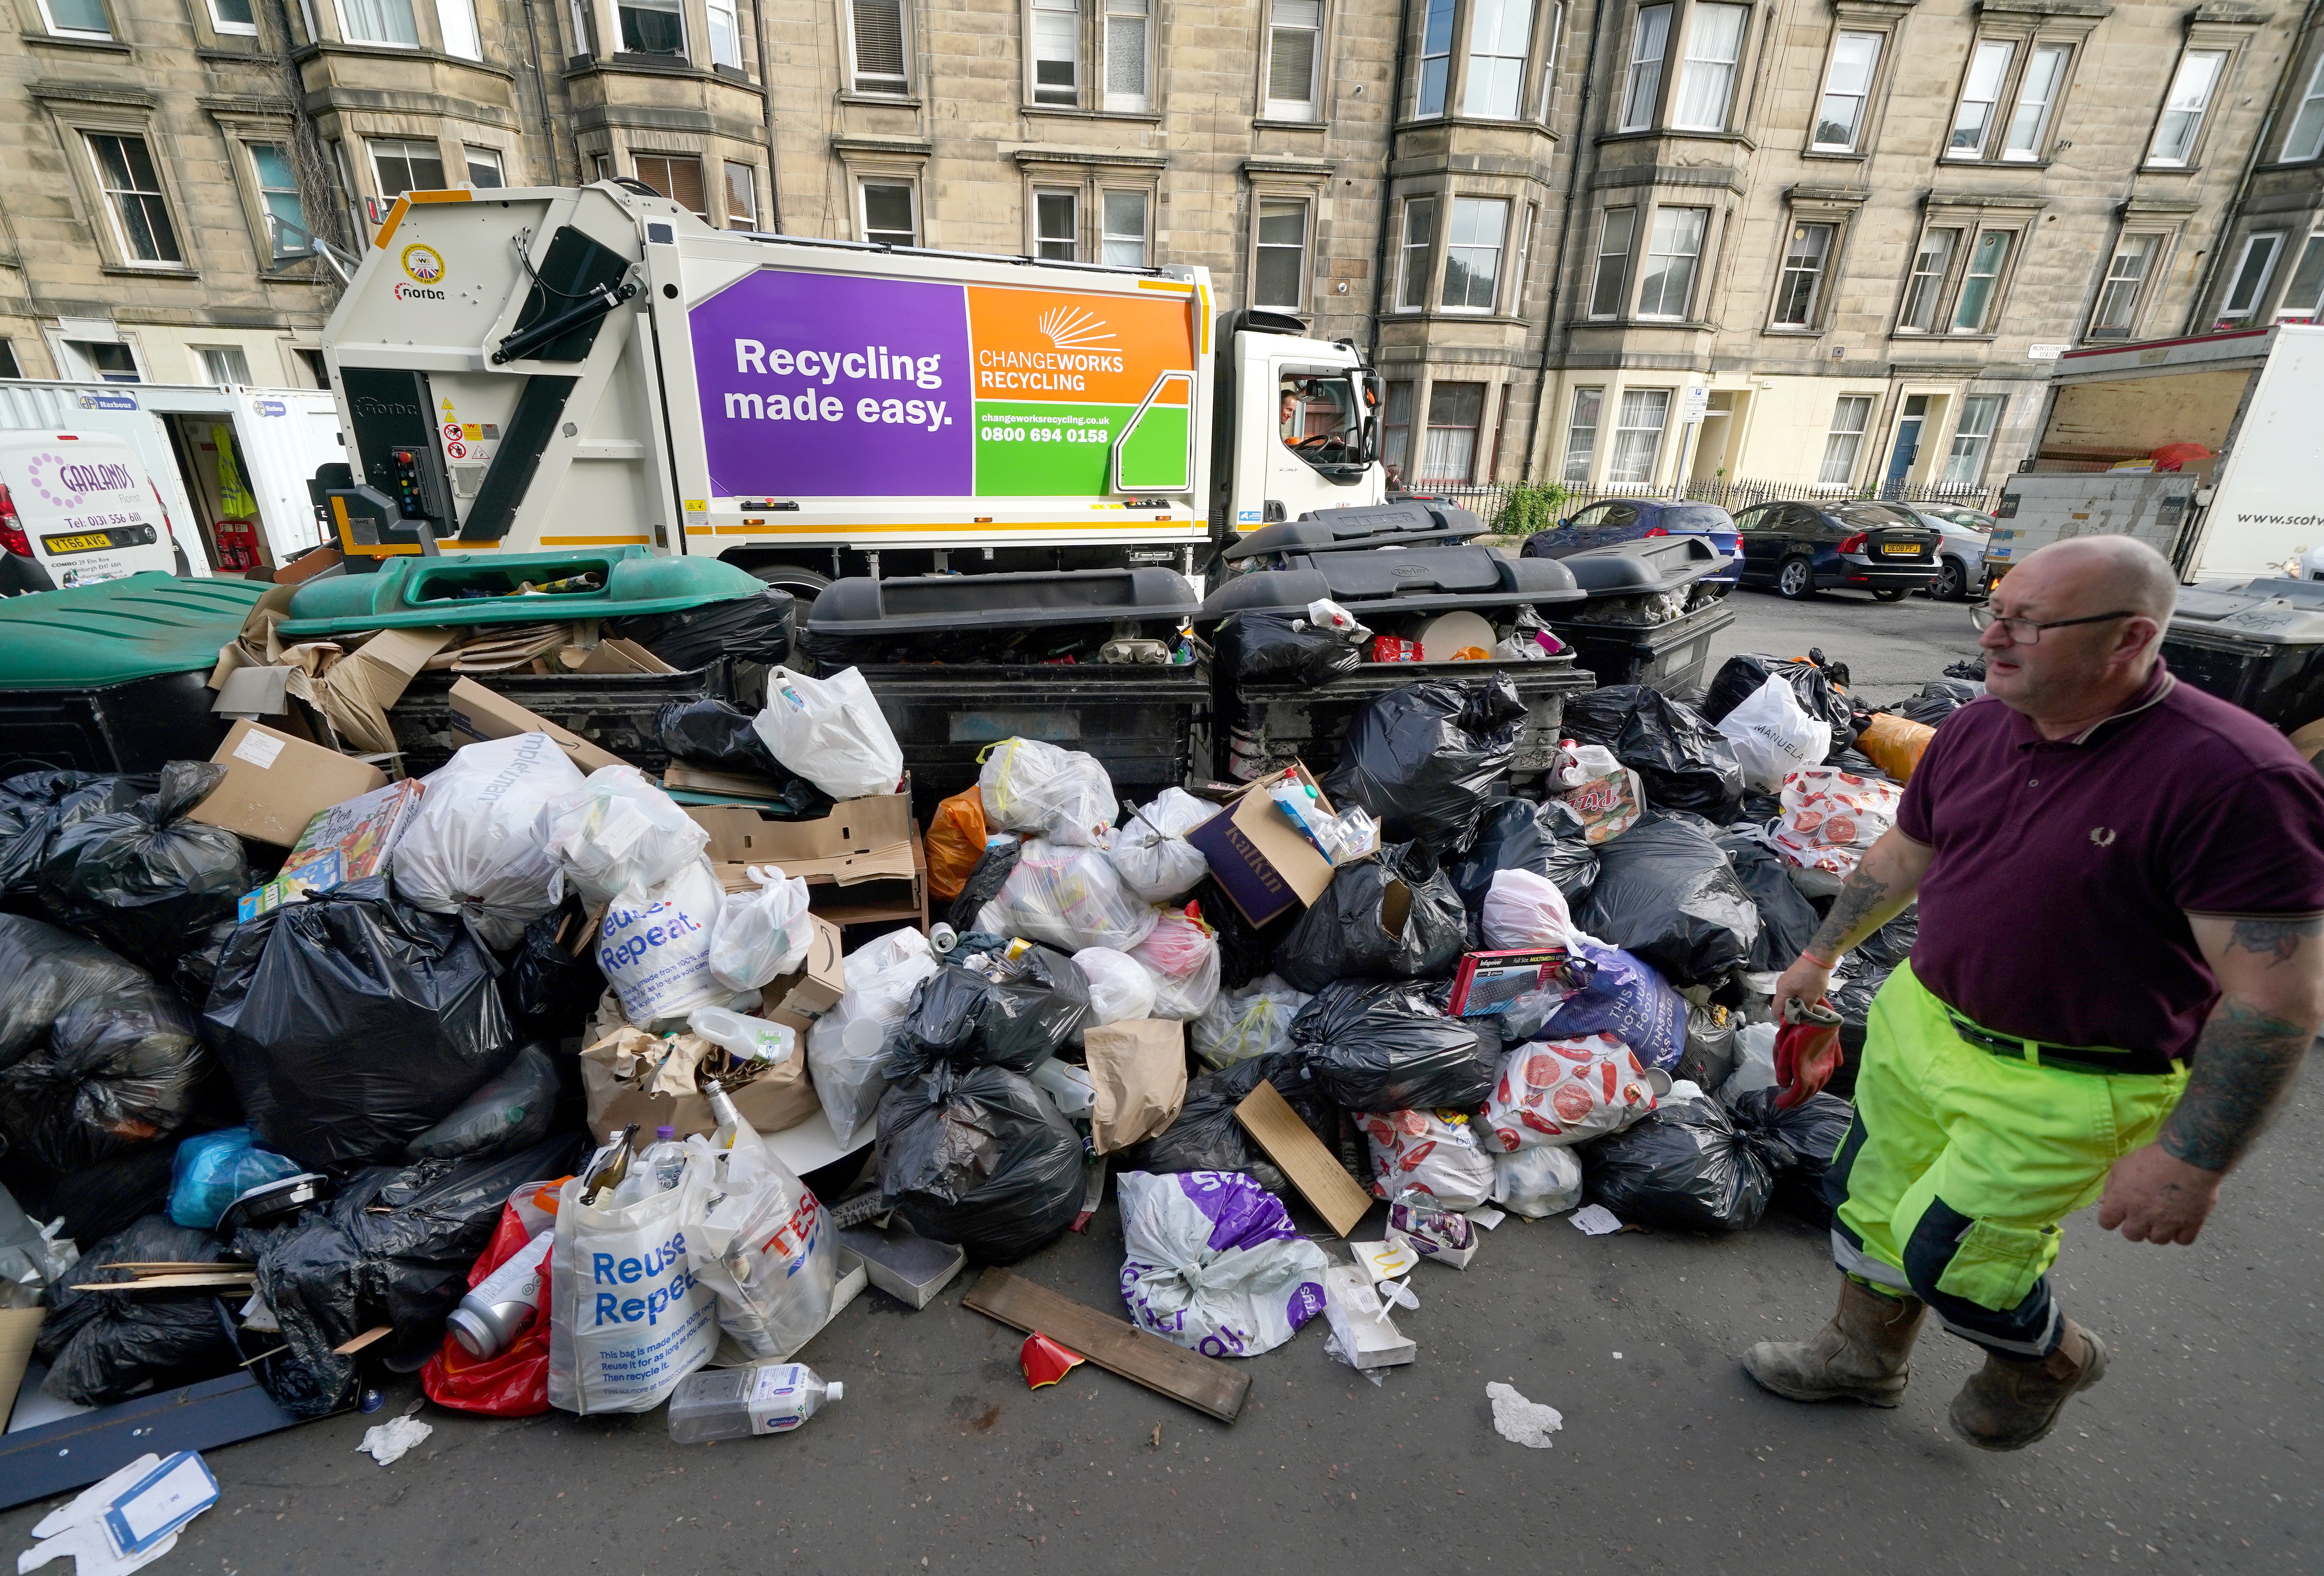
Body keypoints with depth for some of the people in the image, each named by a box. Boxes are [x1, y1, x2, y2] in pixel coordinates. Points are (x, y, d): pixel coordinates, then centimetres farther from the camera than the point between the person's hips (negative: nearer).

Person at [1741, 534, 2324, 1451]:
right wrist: (1822, 953, 21)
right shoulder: (1976, 728, -3)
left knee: (1946, 1259, 8)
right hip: (1918, 1023, 6)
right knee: (1872, 1205, 19)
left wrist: (2191, 1162, -20)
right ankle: (1863, 1358, 46)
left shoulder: (2233, 779, -24)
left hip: (2063, 1092, -6)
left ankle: (2047, 1358, 44)